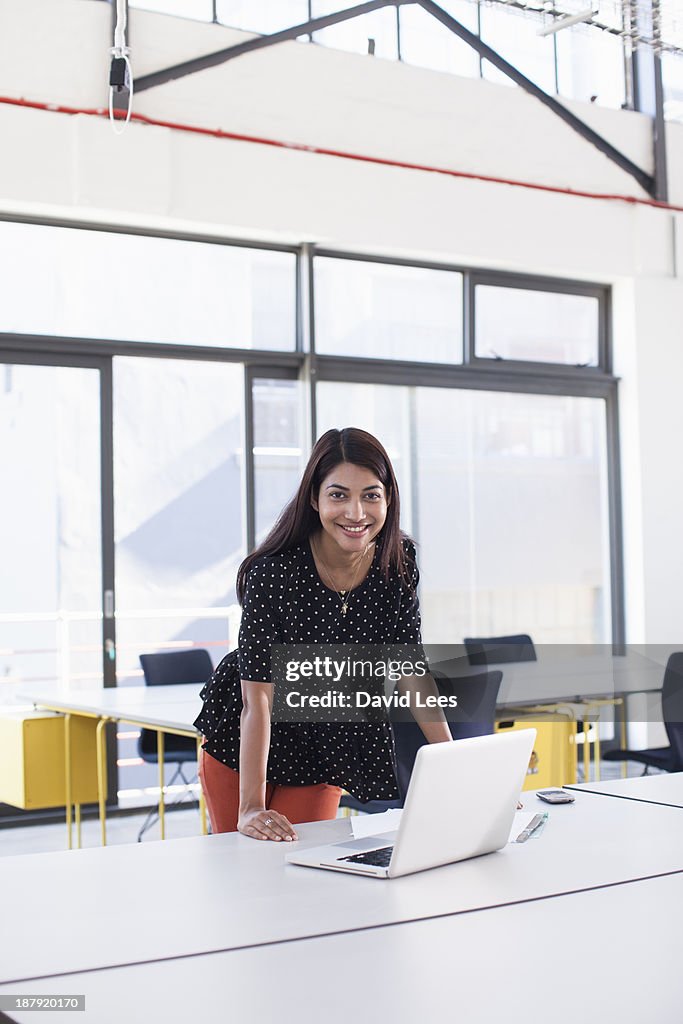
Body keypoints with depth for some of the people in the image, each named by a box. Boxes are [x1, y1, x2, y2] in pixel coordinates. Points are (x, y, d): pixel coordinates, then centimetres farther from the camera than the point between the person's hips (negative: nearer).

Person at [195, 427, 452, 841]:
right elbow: (258, 698, -29)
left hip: (322, 750, 3)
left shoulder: (398, 562, -15)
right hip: (241, 747, -3)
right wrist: (250, 809, -34)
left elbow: (411, 668, -8)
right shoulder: (275, 571, -29)